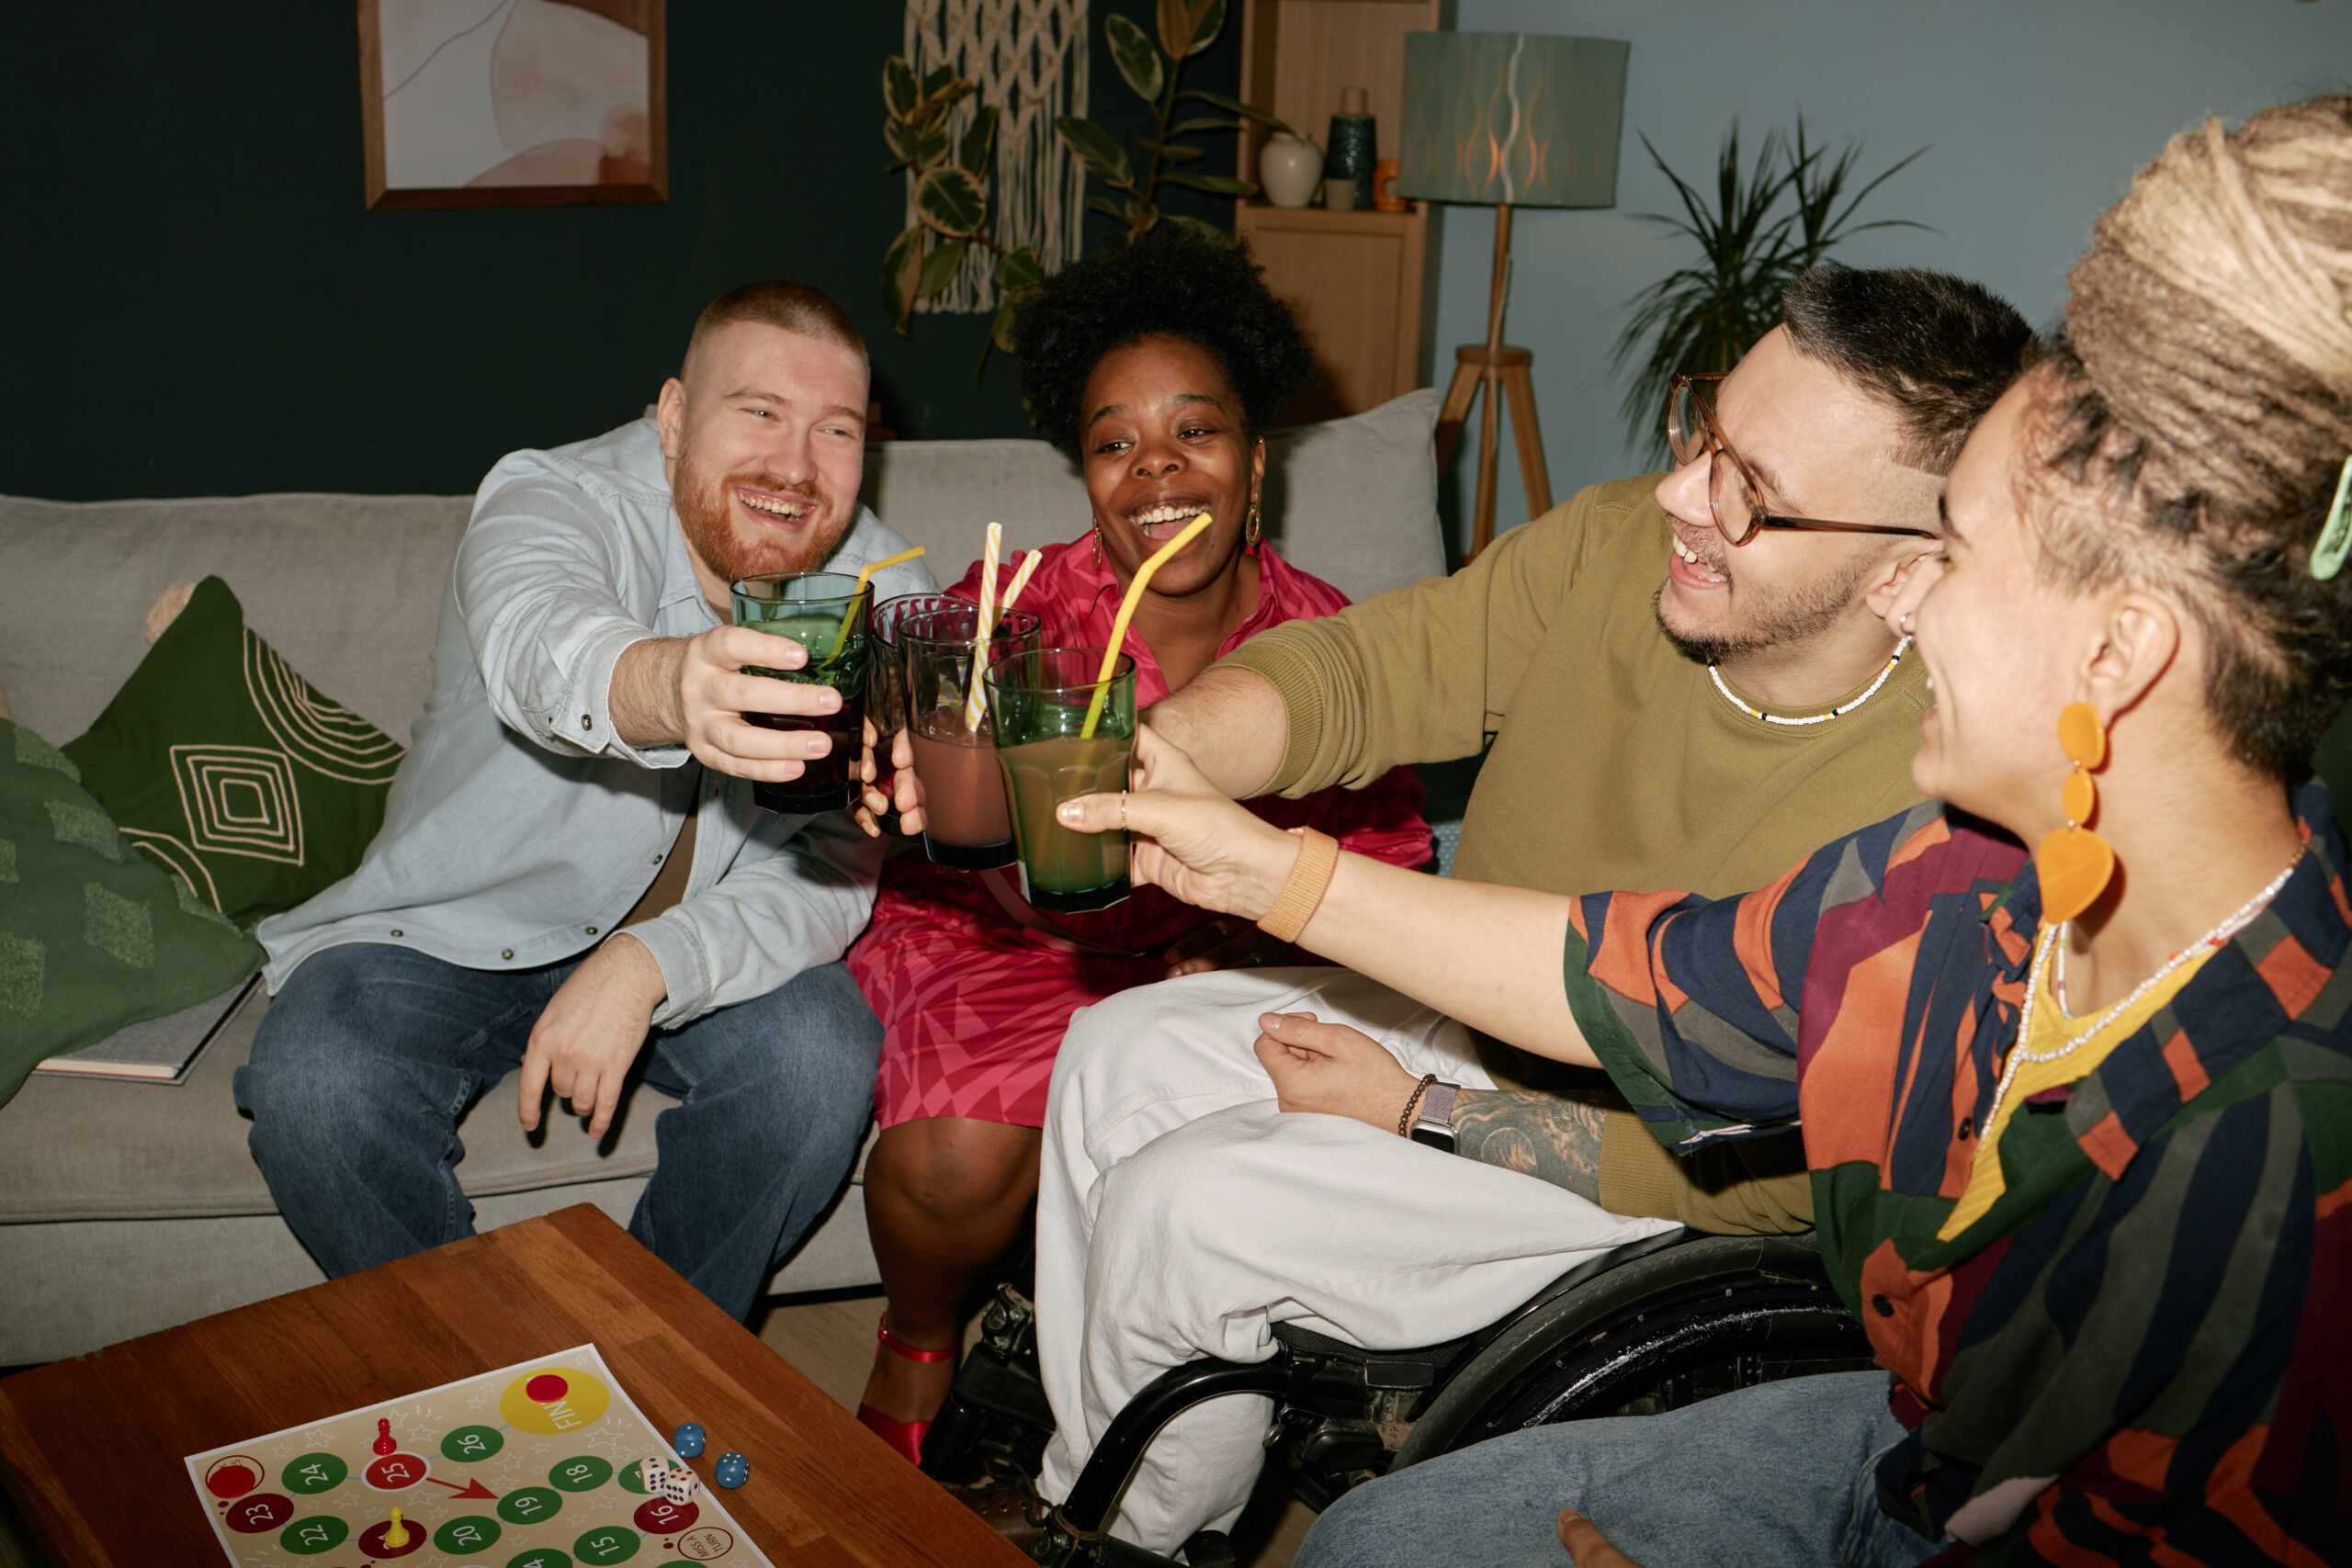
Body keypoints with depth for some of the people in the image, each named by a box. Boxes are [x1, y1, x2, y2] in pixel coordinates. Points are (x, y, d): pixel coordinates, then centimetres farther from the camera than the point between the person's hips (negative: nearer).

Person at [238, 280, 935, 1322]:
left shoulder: (880, 591, -12)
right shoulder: (556, 497, -22)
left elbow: (839, 869, -17)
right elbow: (538, 641, -48)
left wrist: (656, 962, -34)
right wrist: (667, 686, -72)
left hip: (693, 941, 2)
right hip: (454, 930, -1)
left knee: (822, 1056, -26)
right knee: (314, 1086, -26)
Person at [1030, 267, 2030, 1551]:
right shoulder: (1616, 548, -19)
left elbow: (1761, 1164, -27)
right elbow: (1358, 670, -13)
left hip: (1649, 1190, -7)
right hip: (1468, 1015, 7)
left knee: (1172, 1212, -15)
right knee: (1114, 1055, 5)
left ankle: (1143, 1525, 19)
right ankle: (1075, 1487, 26)